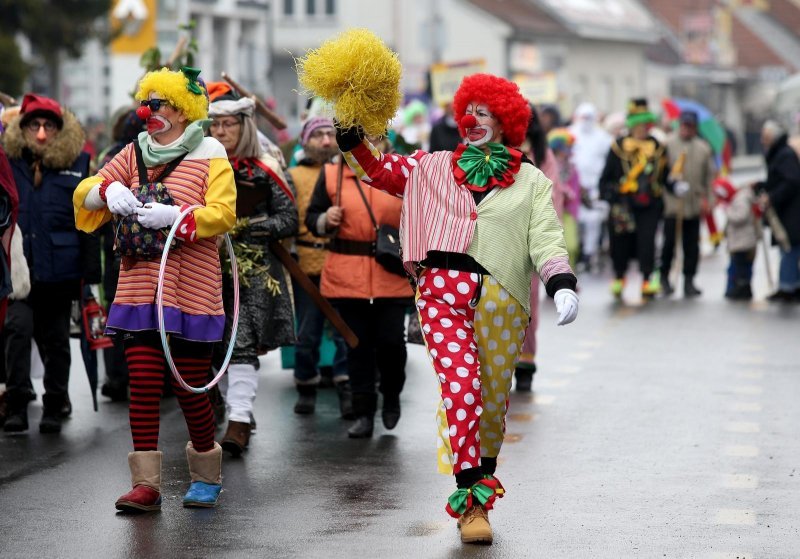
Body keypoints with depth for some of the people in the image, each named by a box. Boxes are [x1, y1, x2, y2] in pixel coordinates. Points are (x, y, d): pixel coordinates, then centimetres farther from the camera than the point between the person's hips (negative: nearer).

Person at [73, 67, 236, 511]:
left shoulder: (210, 154, -1)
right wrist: (109, 188, -7)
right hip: (140, 287, 4)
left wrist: (175, 216, -24)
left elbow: (223, 213, -12)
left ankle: (207, 477, 24)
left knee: (190, 388, 2)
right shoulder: (135, 154, 13)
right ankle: (146, 484, -1)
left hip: (191, 290, -4)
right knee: (144, 384, -4)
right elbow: (84, 193, 14)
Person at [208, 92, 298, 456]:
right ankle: (238, 411, 20)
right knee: (218, 346, 7)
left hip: (254, 271, -4)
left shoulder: (264, 171, 0)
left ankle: (239, 424, -20)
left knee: (243, 345, -14)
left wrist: (245, 227, -13)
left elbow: (289, 220, -2)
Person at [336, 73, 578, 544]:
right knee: (461, 386, -15)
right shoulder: (434, 168, 17)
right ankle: (471, 499, -13)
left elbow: (547, 240, 1)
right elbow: (377, 170, 16)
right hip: (442, 291, 0)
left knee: (493, 398, 7)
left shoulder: (532, 182, 12)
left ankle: (481, 482, 28)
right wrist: (350, 131, 0)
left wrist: (563, 286, -15)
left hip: (500, 302, 1)